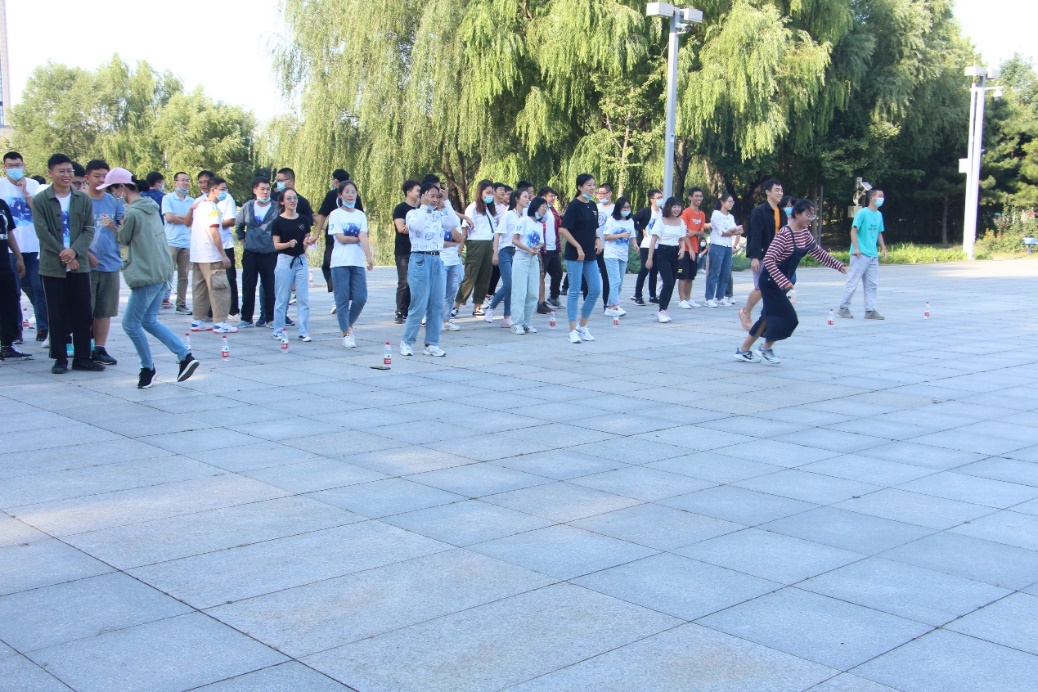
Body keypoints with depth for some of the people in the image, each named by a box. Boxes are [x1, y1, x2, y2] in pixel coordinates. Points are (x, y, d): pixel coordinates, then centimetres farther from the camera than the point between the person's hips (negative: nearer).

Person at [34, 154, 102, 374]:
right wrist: (62, 255, -14)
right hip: (52, 266, -2)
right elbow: (42, 232, -7)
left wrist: (74, 251, -14)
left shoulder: (83, 199, 5)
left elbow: (88, 230, 1)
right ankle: (60, 358, 12)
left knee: (82, 314, 4)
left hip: (79, 264, 2)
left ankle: (82, 357, 12)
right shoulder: (40, 200, -2)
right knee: (57, 315, 3)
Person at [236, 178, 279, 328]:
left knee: (269, 286, 1)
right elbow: (238, 225, 20)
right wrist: (243, 241, 14)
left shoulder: (277, 208, -2)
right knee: (248, 286, 4)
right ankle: (246, 318, 11)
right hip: (250, 253, 2)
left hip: (270, 253, -2)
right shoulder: (247, 207, 7)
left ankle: (270, 318, 11)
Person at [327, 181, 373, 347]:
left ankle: (349, 326, 21)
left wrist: (369, 257, -15)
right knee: (343, 299, -1)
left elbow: (364, 238, -3)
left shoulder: (361, 215, 10)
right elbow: (341, 238, -9)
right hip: (340, 262, -3)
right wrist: (358, 238, 0)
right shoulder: (335, 214, 1)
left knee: (360, 298, -3)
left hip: (358, 262, 3)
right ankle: (346, 334, 9)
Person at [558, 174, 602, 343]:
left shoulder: (593, 206, 11)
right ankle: (573, 331, 4)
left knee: (595, 290, 6)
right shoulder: (574, 205, -10)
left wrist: (597, 240, 3)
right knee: (575, 291, -2)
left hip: (590, 255, 7)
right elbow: (563, 229, -16)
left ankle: (582, 326, 20)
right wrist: (578, 247, -16)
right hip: (575, 255, -7)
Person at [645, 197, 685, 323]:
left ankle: (664, 311, 14)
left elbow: (682, 239, 17)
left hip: (675, 253, 5)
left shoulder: (681, 222, 10)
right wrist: (650, 258, -10)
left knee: (672, 284, 3)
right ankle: (662, 311, -4)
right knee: (668, 282, -15)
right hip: (663, 252, -5)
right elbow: (653, 240, -6)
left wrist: (683, 249, -5)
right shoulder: (661, 221, -4)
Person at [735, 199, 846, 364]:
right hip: (771, 281, -9)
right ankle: (766, 349, 11)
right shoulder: (784, 234, -23)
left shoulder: (805, 233, 4)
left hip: (782, 281, 9)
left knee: (770, 317, 13)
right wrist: (783, 281, -33)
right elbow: (768, 260, -29)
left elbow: (818, 253, 16)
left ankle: (743, 350, 23)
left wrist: (838, 265, 8)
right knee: (787, 317, -8)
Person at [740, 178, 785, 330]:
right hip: (761, 256, -7)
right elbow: (755, 236, -15)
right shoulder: (759, 211, -10)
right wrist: (754, 257, -20)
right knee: (761, 288, -6)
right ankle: (745, 312, 16)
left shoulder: (782, 213, 12)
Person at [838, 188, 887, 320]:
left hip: (873, 255, 7)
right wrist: (856, 248, -18)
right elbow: (853, 231, -11)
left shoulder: (879, 215, 13)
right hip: (861, 254, -7)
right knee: (853, 282, -3)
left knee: (871, 284, 6)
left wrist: (883, 248, 14)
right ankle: (844, 308, 7)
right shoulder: (862, 213, -8)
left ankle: (870, 310, 9)